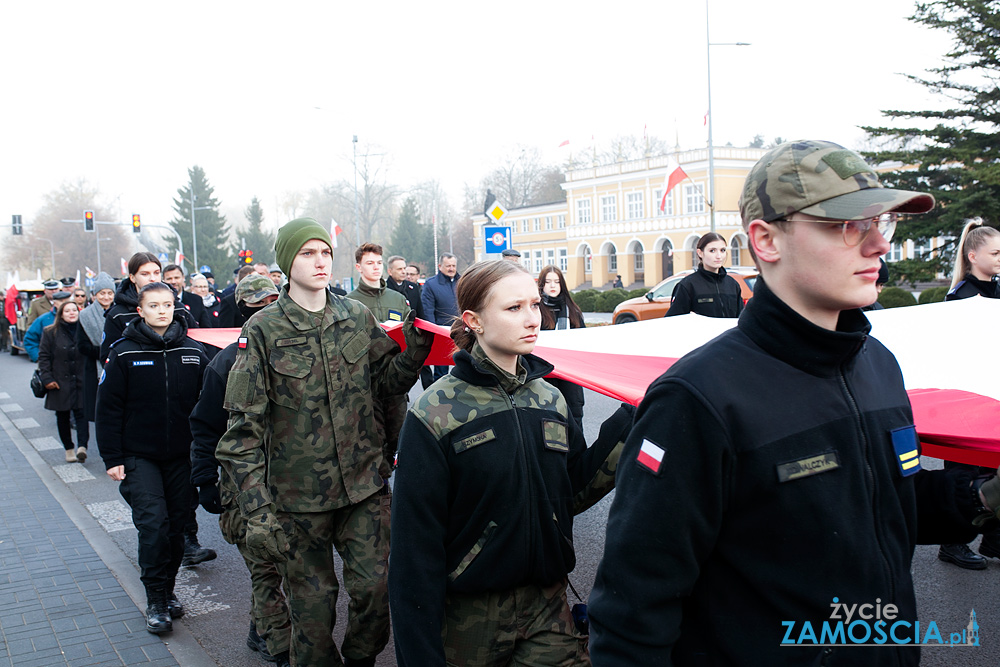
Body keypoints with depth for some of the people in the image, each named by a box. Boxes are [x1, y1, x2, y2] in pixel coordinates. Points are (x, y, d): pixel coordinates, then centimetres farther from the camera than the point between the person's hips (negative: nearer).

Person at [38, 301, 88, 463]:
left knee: (81, 413, -12)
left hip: (81, 382, 0)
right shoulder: (51, 332, 1)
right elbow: (43, 356, 2)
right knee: (62, 416, 8)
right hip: (60, 382, 1)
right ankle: (69, 448, 18)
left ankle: (82, 446, -20)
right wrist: (47, 378, -7)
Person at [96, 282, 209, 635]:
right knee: (153, 523, -12)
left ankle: (168, 589, 25)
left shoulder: (193, 352, 1)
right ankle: (156, 600, 1)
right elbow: (108, 408, -2)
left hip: (181, 456, 3)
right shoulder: (124, 354, -4)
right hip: (139, 456, -2)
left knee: (177, 524, 8)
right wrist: (112, 458, -5)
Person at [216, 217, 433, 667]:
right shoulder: (263, 330, -6)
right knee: (311, 605, 7)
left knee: (375, 589, 4)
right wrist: (257, 512, -15)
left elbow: (388, 380, 10)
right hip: (298, 495, -2)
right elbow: (245, 427, -9)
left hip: (365, 483, 3)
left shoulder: (357, 317, 4)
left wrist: (416, 346, -11)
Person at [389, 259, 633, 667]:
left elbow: (572, 495, 5)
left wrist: (627, 425, -3)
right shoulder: (436, 415, -14)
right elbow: (416, 547, -13)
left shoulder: (550, 399, 4)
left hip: (548, 606, 4)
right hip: (470, 616, -4)